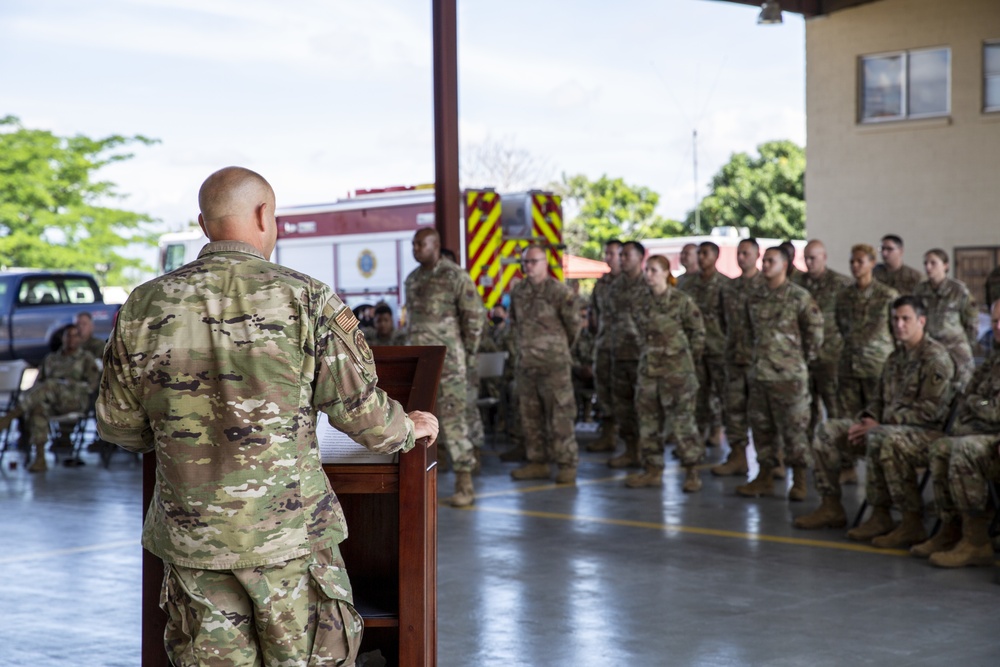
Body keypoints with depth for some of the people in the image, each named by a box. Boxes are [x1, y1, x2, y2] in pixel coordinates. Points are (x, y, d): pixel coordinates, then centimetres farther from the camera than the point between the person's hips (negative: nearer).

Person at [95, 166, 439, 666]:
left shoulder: (146, 307, -1)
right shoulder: (306, 300, -9)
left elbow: (117, 423, 7)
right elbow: (361, 412, -7)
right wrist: (409, 430, 15)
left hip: (190, 536, 3)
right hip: (288, 533, -3)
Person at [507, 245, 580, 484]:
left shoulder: (559, 291, -9)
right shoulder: (518, 292, 9)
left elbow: (573, 325, 0)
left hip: (554, 364, -6)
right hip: (526, 363, 6)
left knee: (560, 416, -5)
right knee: (530, 417, 11)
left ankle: (567, 466, 0)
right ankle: (538, 462, 20)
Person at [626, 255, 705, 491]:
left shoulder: (681, 301, -7)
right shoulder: (643, 305, 9)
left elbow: (698, 332, 0)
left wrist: (688, 359, 3)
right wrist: (649, 355, 14)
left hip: (676, 370, -6)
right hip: (649, 368, 6)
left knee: (682, 420, -5)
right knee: (648, 420, 7)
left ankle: (692, 472, 2)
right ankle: (653, 469, 16)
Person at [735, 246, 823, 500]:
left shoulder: (799, 297, -8)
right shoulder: (754, 298, 9)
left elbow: (815, 331, -3)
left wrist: (802, 358, 2)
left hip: (789, 374, -6)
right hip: (760, 372, 6)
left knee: (793, 428, -2)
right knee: (761, 426, 10)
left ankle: (799, 481, 6)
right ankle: (765, 477, 19)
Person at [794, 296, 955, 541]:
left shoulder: (935, 357, -10)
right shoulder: (895, 357, 18)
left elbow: (930, 410, -18)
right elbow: (880, 399, 24)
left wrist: (879, 424, -18)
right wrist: (865, 419, 0)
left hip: (927, 431, -9)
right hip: (887, 426, 9)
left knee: (880, 438, -39)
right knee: (829, 431, 5)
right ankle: (831, 507, 7)